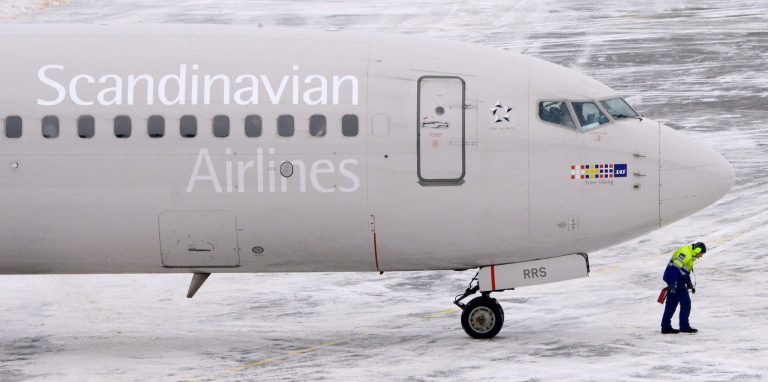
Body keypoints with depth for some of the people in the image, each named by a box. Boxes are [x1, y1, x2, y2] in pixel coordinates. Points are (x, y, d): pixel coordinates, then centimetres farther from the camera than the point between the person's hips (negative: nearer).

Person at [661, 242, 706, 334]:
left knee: (672, 303, 12)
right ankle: (684, 326, -2)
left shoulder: (690, 255, 18)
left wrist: (689, 284, 22)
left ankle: (666, 326, 14)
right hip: (674, 280, -10)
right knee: (685, 302, -5)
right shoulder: (685, 253, -16)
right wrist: (673, 283, -27)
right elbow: (675, 268, -23)